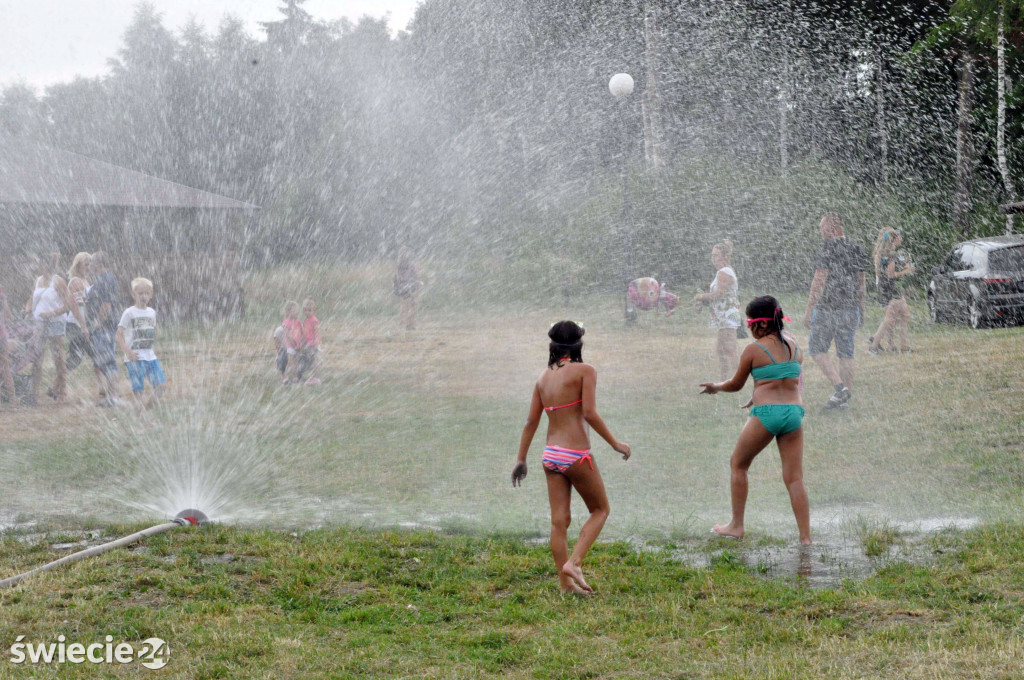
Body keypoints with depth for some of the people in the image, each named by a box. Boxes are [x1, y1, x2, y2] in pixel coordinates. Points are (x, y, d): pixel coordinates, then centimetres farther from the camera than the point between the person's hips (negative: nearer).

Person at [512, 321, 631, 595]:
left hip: (551, 456, 6)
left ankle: (566, 582, 10)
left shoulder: (544, 376, 10)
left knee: (559, 520, 8)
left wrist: (521, 459, 15)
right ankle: (574, 563, -5)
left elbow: (531, 421, 10)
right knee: (600, 510, 11)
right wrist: (615, 443, -7)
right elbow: (590, 414, -15)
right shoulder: (585, 371, -7)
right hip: (576, 454, -6)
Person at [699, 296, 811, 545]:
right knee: (794, 478, 6)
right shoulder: (794, 346, 12)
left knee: (738, 465, 16)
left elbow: (736, 384, 7)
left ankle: (736, 526, 18)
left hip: (766, 413, -5)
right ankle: (806, 537, 0)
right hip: (794, 411, 5)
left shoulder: (754, 349, -3)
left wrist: (716, 387, 28)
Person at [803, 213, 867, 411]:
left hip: (828, 309, -7)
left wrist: (809, 310, -12)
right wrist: (861, 310, 23)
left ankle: (839, 386, -12)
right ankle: (844, 398, 8)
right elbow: (861, 283, 15)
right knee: (846, 353, 7)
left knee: (817, 349, 3)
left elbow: (819, 282, -15)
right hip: (851, 310, 7)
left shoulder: (827, 250, -11)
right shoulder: (856, 250, 10)